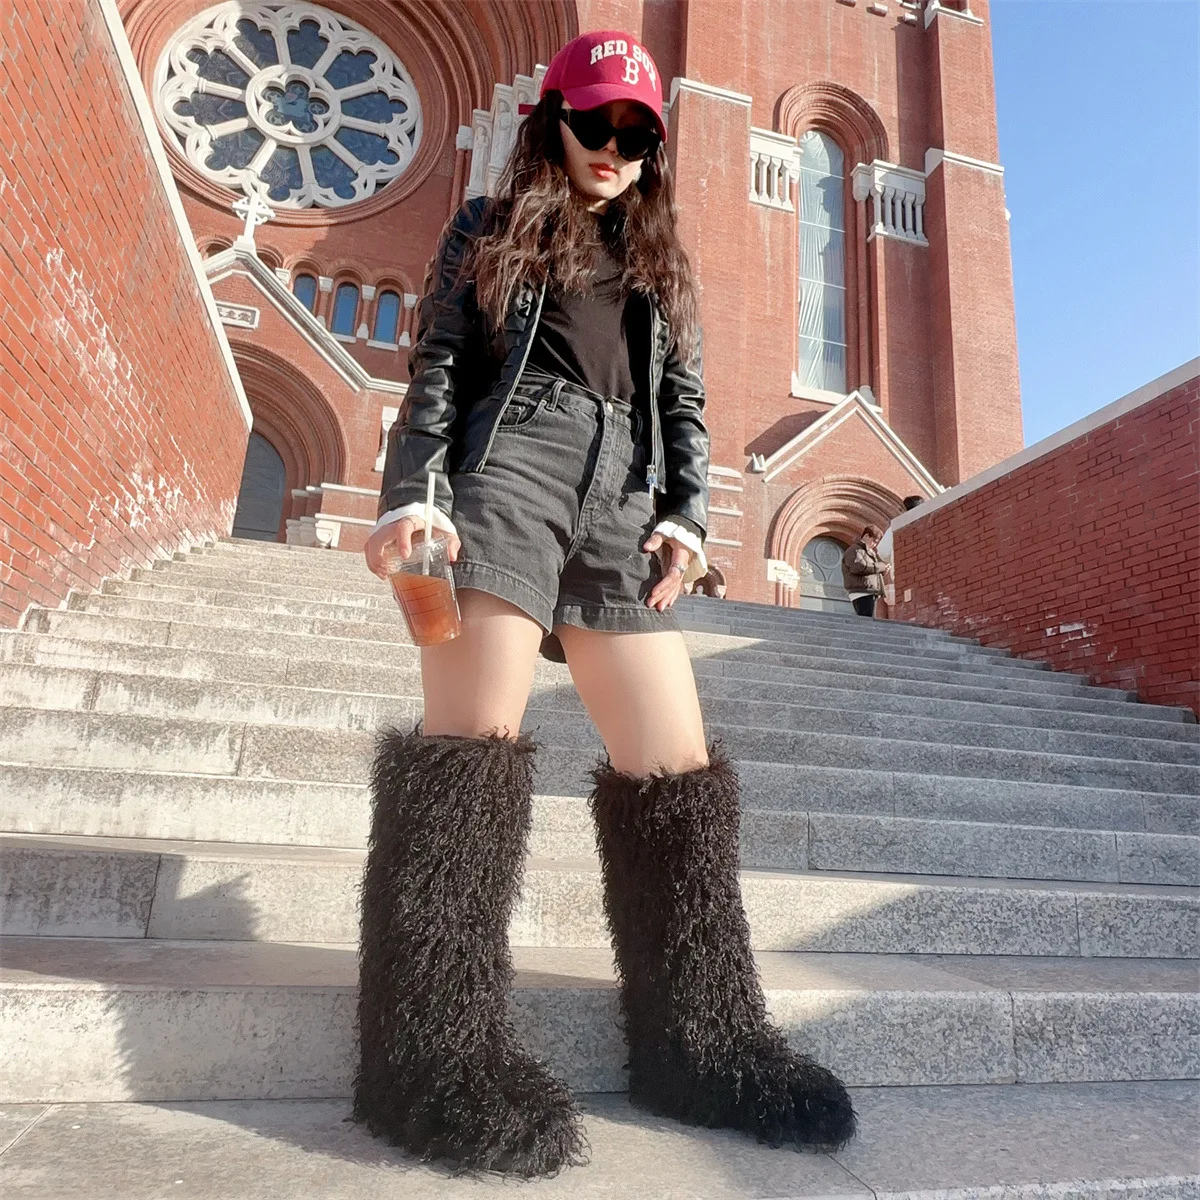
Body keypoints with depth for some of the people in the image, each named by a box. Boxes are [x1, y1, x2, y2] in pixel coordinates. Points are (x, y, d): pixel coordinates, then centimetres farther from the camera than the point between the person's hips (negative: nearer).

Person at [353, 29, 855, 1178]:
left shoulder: (660, 261, 30)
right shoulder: (489, 229, 20)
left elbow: (686, 405, 21)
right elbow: (435, 373, 9)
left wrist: (686, 514, 3)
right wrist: (408, 494, -8)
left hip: (622, 512, 4)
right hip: (506, 481, -3)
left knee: (677, 768, -5)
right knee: (473, 743, -14)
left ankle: (700, 1044, 5)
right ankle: (438, 1052, -6)